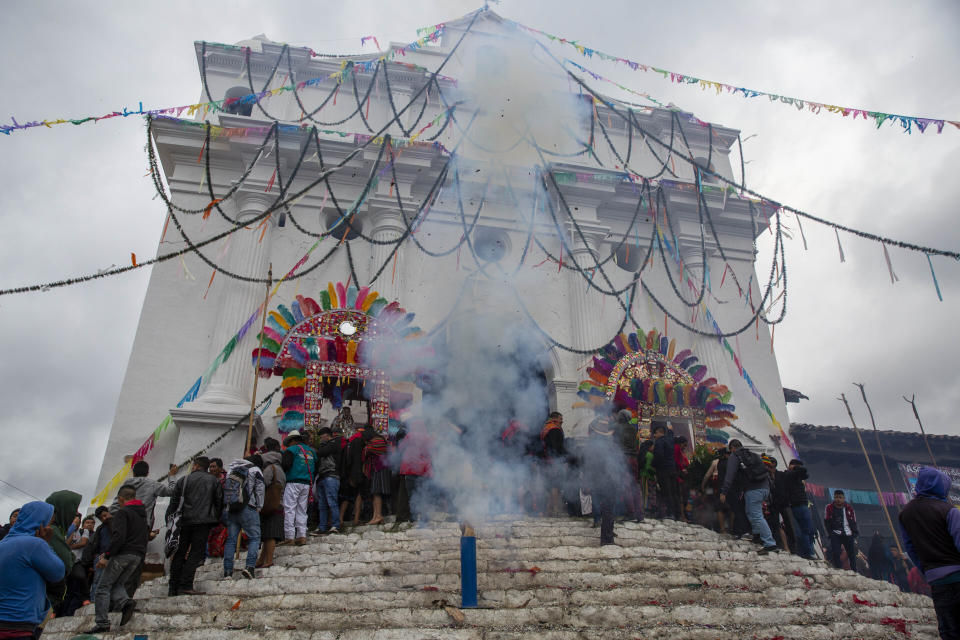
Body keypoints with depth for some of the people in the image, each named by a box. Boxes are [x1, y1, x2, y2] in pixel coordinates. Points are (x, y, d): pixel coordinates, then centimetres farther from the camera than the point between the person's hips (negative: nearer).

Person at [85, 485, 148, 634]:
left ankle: (102, 622, -5)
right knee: (117, 583, 17)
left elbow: (119, 536, -18)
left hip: (123, 554, -7)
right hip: (138, 556, 8)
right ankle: (125, 601, -11)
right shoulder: (142, 515, 20)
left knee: (103, 586, 1)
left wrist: (107, 556, -15)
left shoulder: (122, 512, -6)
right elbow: (146, 536, 23)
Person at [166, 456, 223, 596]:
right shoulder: (214, 480, 8)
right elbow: (219, 502, 5)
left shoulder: (184, 480, 8)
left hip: (185, 521, 2)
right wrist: (215, 519, 14)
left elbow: (174, 502, 7)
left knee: (179, 554, 11)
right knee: (195, 553, 0)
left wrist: (169, 519, 15)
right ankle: (185, 586, -9)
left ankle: (173, 587, 13)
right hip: (203, 521, -1)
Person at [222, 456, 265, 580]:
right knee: (254, 537, -1)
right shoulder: (255, 470, 2)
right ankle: (250, 566, -17)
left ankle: (227, 570, 5)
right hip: (248, 509, -5)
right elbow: (260, 490, -2)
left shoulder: (231, 470, 19)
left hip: (231, 509, 5)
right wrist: (259, 507, 6)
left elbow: (225, 490, 21)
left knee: (231, 539, 9)